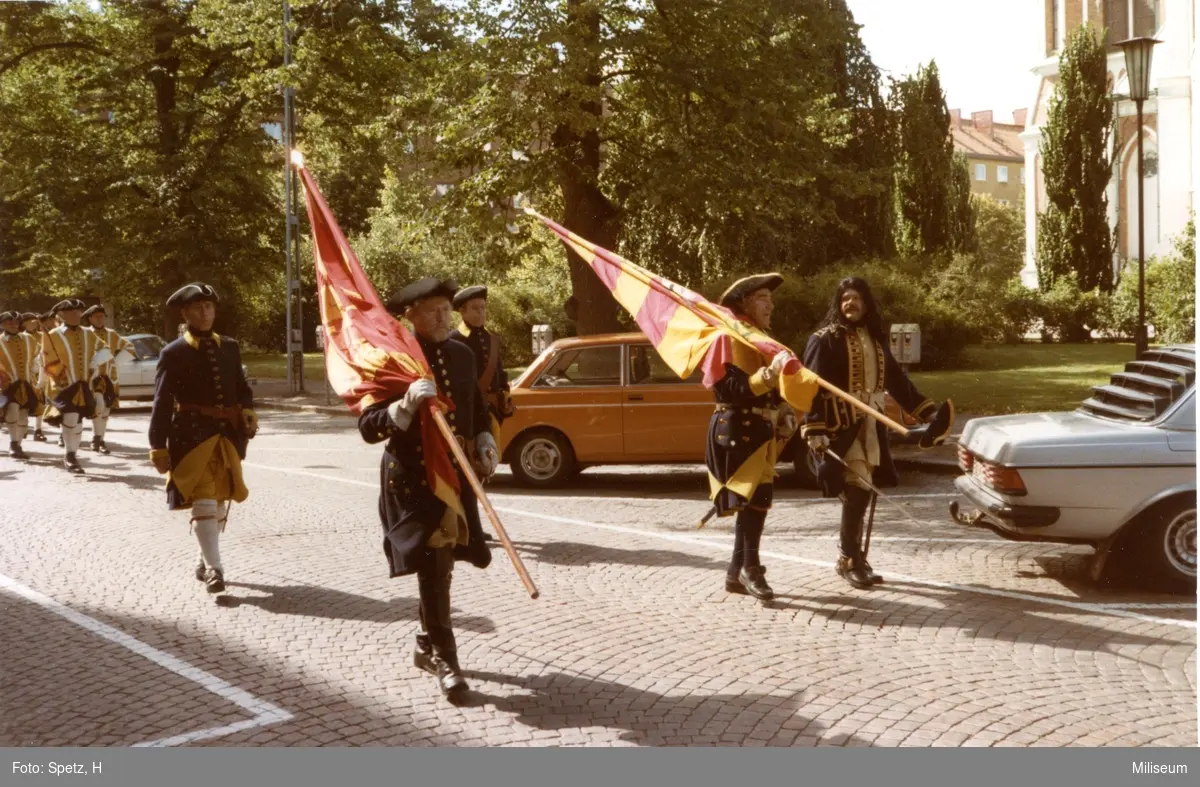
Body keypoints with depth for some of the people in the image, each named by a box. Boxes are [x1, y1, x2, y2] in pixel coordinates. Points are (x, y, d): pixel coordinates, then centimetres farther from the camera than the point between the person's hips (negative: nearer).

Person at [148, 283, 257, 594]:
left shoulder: (229, 348, 11)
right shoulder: (174, 353, -3)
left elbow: (242, 387, 16)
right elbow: (162, 403, -5)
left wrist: (248, 412, -6)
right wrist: (158, 447, -9)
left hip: (227, 433, 5)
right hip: (193, 434, -5)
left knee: (221, 499, 13)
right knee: (203, 499, -12)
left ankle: (205, 560, 30)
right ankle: (214, 568, -11)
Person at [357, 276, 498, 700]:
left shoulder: (462, 355, 9)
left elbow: (477, 410, 23)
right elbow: (368, 427, -16)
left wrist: (485, 443, 5)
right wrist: (406, 404, -31)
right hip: (413, 479, -6)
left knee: (441, 562, 17)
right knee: (433, 561, -13)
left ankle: (427, 646, 34)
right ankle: (445, 659, -5)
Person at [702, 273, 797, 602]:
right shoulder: (731, 338, -10)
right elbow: (732, 389, -22)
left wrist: (780, 423, 19)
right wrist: (769, 374, -34)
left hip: (759, 430, 10)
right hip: (738, 430, -9)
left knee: (752, 500, 9)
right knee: (755, 496, -16)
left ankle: (737, 573, 16)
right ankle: (751, 567, -6)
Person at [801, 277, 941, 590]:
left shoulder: (876, 338, 13)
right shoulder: (825, 339, -7)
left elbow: (897, 379, 20)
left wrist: (927, 411, 17)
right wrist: (814, 430, -22)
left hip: (871, 424, 6)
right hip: (841, 425, -6)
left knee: (862, 490, 6)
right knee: (858, 489, -12)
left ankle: (853, 556, 17)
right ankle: (848, 560, 0)